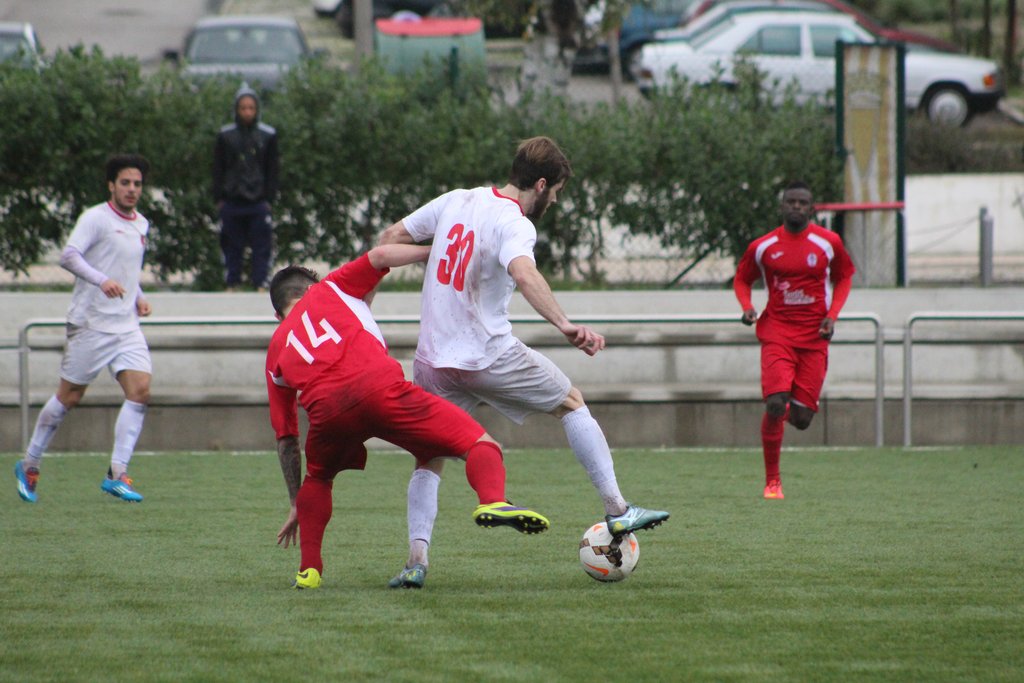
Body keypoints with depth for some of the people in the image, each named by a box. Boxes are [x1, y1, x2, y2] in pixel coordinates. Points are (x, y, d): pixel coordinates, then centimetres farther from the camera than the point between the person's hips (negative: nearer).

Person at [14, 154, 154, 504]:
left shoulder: (141, 224, 15)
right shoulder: (95, 218, -8)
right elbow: (69, 255, -21)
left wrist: (139, 298, 13)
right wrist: (102, 280, -35)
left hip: (126, 325, 6)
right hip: (90, 323, -6)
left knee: (139, 390, -11)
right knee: (69, 396, 2)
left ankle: (117, 475, -10)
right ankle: (29, 466, 19)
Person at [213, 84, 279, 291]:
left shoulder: (268, 135, 3)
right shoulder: (225, 135, 4)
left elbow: (272, 170, 6)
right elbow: (218, 170, 7)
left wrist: (268, 199, -2)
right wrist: (219, 198, 0)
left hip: (258, 202, -1)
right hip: (232, 202, 1)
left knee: (262, 246, -4)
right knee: (232, 246, 4)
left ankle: (261, 284, 0)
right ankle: (231, 284, 11)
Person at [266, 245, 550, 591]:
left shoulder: (276, 352, 33)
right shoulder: (327, 290, 30)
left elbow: (286, 441, 33)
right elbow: (380, 257, 10)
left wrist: (297, 505, 40)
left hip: (326, 411, 3)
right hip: (379, 387, -3)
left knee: (317, 479, 35)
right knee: (479, 443, 0)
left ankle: (309, 571, 21)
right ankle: (493, 501, -32)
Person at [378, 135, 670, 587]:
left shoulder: (456, 201, 7)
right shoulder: (514, 224, -14)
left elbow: (391, 238, 14)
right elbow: (523, 273, -35)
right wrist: (564, 325, -45)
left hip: (433, 359, 5)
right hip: (489, 356, -5)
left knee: (429, 457, 12)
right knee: (572, 404, 14)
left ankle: (417, 556, -6)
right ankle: (617, 511, 12)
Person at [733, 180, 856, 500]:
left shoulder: (828, 243, 1)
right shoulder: (763, 246, 1)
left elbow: (844, 276, 15)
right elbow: (742, 279, 15)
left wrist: (832, 315, 0)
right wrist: (747, 308, -6)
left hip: (814, 336, 1)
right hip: (777, 332, -1)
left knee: (801, 419, -4)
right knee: (775, 404, -19)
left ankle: (795, 408, 37)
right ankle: (772, 481, -6)